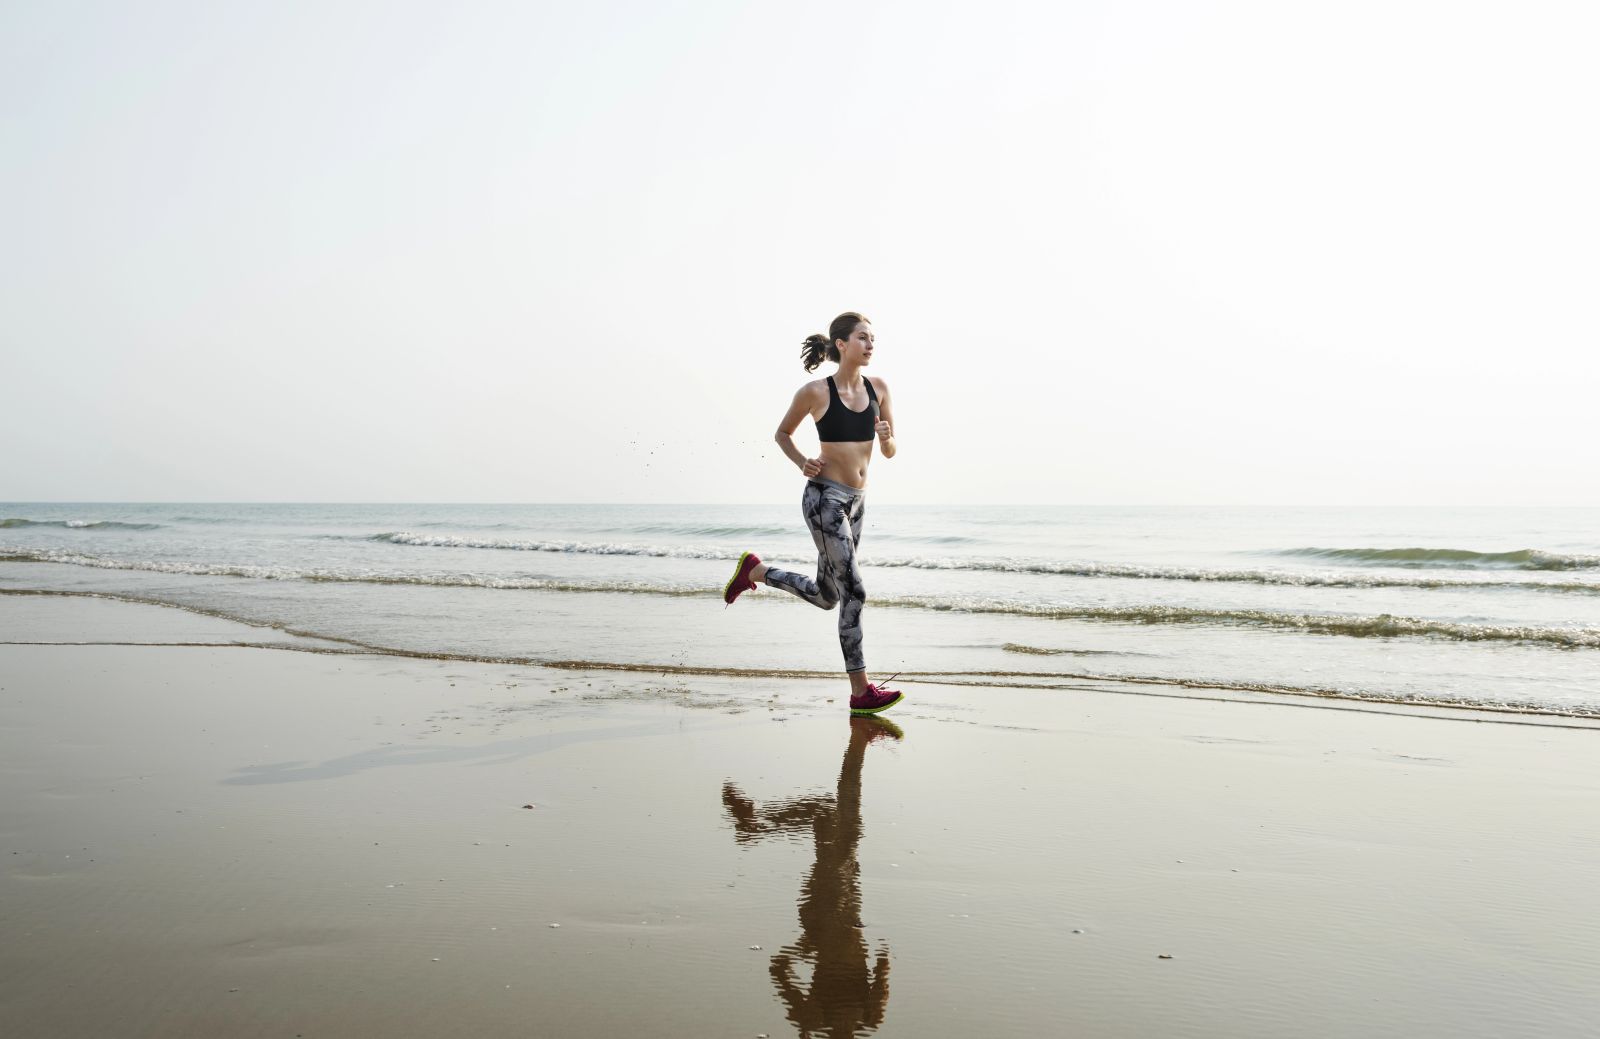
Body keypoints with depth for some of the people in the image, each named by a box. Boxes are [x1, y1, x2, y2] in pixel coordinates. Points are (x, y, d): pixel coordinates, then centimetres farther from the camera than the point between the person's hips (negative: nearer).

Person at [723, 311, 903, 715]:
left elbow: (890, 453, 9)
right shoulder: (816, 392, -10)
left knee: (826, 596, 16)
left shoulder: (878, 387, 5)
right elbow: (782, 433, 6)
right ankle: (861, 692, -2)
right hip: (825, 498, -7)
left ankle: (754, 570, 35)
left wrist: (886, 436, -14)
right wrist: (803, 463, -10)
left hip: (856, 501, 7)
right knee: (853, 592, -10)